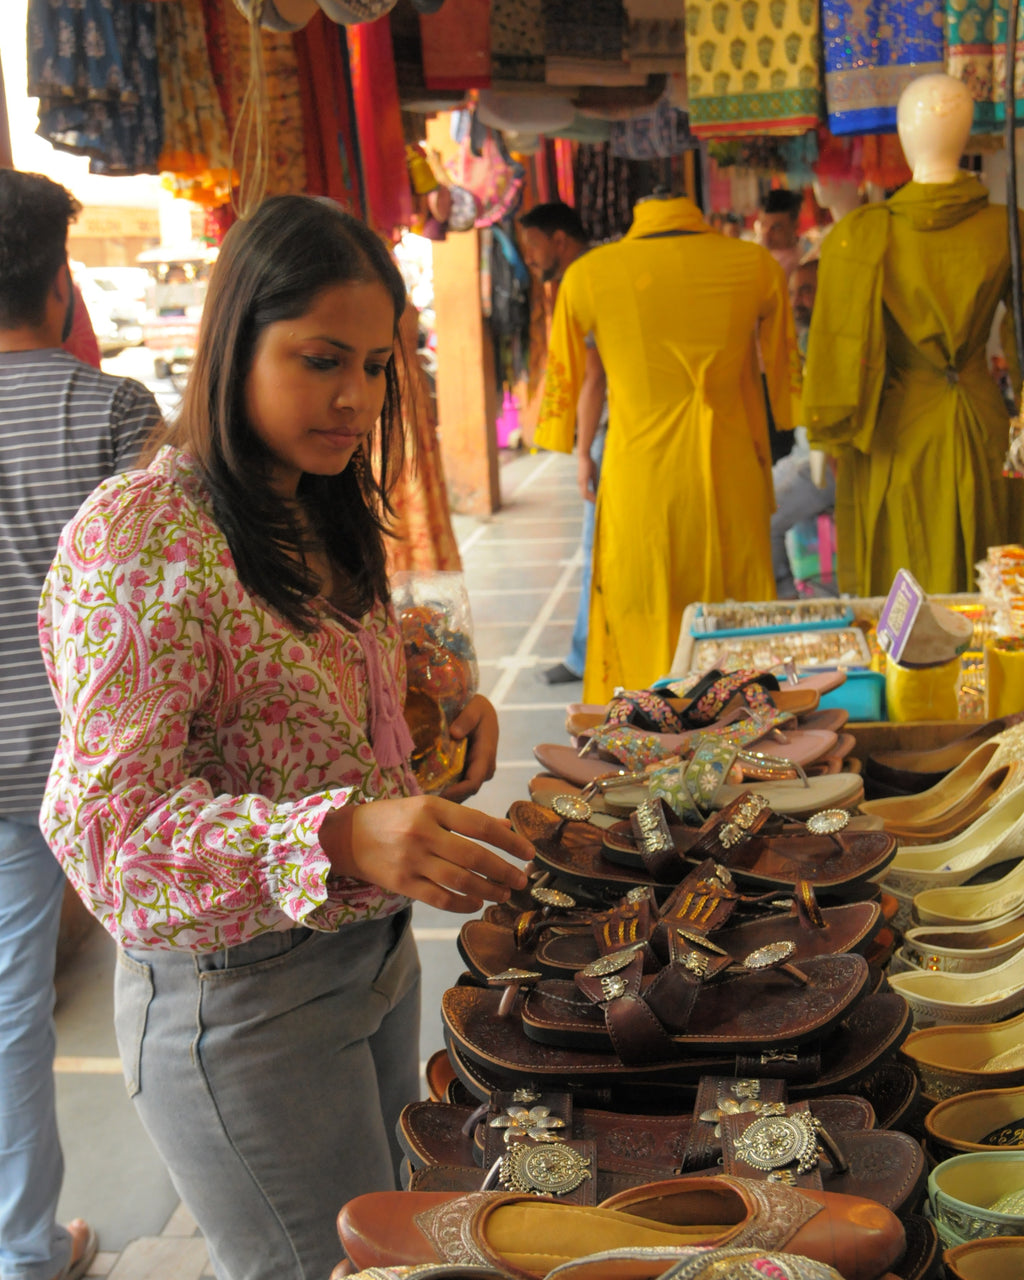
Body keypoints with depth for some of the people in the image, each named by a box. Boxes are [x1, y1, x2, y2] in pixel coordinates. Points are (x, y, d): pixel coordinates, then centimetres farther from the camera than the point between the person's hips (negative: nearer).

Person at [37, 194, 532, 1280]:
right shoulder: (137, 538, -20)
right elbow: (110, 827, -26)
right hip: (239, 1000, -8)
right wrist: (344, 835, -41)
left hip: (374, 954, 8)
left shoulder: (319, 511, 7)